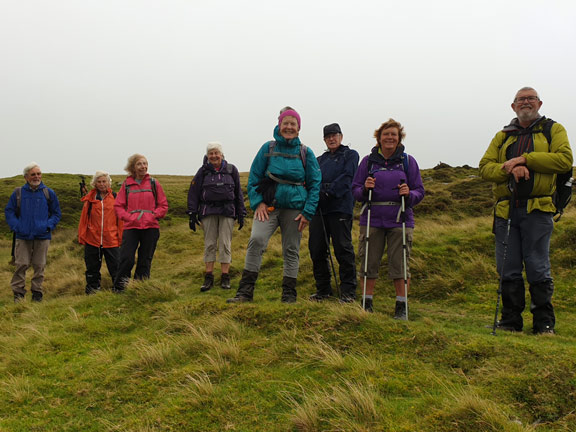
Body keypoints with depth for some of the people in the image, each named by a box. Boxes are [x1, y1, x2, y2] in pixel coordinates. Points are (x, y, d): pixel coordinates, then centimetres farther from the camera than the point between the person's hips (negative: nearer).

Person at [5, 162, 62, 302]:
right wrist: (16, 226, -6)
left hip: (42, 237, 0)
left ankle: (37, 291, 17)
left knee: (39, 265, 5)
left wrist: (48, 225, -5)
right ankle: (18, 292, 8)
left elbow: (57, 213, 11)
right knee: (21, 264, -3)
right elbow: (9, 211, 9)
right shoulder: (18, 193, 5)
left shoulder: (48, 193, 6)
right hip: (22, 237, 0)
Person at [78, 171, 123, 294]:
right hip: (92, 241, 1)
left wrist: (121, 238, 0)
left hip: (111, 241, -1)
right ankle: (92, 290, 23)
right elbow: (84, 218, 6)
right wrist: (81, 237, 1)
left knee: (116, 268, 0)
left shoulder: (115, 198, 4)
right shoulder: (90, 199, 5)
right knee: (92, 269, 11)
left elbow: (120, 219, 4)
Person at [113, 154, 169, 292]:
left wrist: (153, 216, -6)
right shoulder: (126, 184, 7)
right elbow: (118, 206, 7)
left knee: (145, 261, 5)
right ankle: (118, 289, 2)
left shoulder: (153, 183, 7)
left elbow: (163, 205, 8)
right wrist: (128, 217, -7)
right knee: (126, 259, -11)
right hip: (131, 227, -1)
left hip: (151, 227, 1)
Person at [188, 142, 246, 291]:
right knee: (209, 244, 1)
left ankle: (225, 277, 2)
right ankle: (209, 278, 6)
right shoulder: (203, 171, 4)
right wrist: (192, 214, -2)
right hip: (208, 212, 0)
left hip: (227, 212, 0)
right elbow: (193, 193, 4)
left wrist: (241, 214, 6)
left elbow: (238, 193, 10)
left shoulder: (231, 170, 6)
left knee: (225, 244, -2)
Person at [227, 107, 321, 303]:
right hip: (269, 206, -1)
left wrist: (308, 212, -2)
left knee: (291, 251, 6)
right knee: (256, 240, -20)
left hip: (294, 208, 1)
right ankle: (245, 291, -15)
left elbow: (315, 184, 6)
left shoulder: (306, 153, 4)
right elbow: (254, 178, 8)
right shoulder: (268, 149, 4)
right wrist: (258, 202, -5)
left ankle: (289, 295, 17)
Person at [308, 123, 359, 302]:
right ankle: (323, 289, 15)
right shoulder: (321, 160, 24)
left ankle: (348, 291, 1)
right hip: (319, 208, 5)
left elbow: (346, 178, -7)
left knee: (343, 249, -7)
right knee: (316, 249, 3)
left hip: (340, 208, -5)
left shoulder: (350, 155, 8)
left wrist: (327, 193, -15)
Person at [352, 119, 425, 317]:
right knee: (369, 261, 3)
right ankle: (367, 303, 17)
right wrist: (364, 189, -12)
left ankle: (401, 307, 11)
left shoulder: (408, 161, 8)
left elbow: (420, 191, 8)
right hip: (372, 220, 1)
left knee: (399, 263, -1)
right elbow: (355, 190, 10)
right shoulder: (368, 161, 9)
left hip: (400, 220, -1)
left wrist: (409, 194, -14)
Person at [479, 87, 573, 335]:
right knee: (508, 270, 5)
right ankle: (510, 321, 14)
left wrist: (524, 159, -11)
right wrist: (510, 168, -11)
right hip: (506, 211, 3)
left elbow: (565, 159, -6)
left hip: (537, 210, -3)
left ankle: (544, 323, 9)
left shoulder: (553, 130, 11)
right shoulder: (503, 136, 19)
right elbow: (485, 167, 8)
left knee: (538, 269, -2)